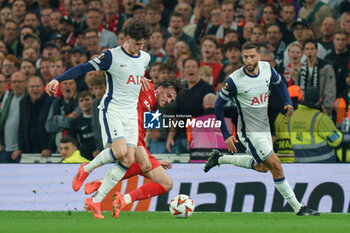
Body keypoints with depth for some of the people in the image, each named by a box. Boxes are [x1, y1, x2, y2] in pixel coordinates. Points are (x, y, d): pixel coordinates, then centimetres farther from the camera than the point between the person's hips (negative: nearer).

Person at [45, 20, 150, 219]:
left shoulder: (145, 58, 11)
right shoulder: (112, 56, -8)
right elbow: (84, 68, -10)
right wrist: (58, 80, -19)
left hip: (131, 113, 6)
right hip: (112, 110, -6)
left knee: (129, 160, -8)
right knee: (119, 151, -25)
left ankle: (96, 200, -2)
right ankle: (87, 169, 4)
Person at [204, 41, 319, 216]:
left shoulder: (267, 69, -6)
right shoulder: (235, 80, -22)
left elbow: (279, 83, 16)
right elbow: (219, 105, -11)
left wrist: (288, 102, -3)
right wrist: (226, 135, -12)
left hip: (265, 128, 7)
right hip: (249, 131, -7)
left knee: (262, 167, 23)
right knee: (276, 166, -10)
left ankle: (220, 158, 35)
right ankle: (298, 208, -1)